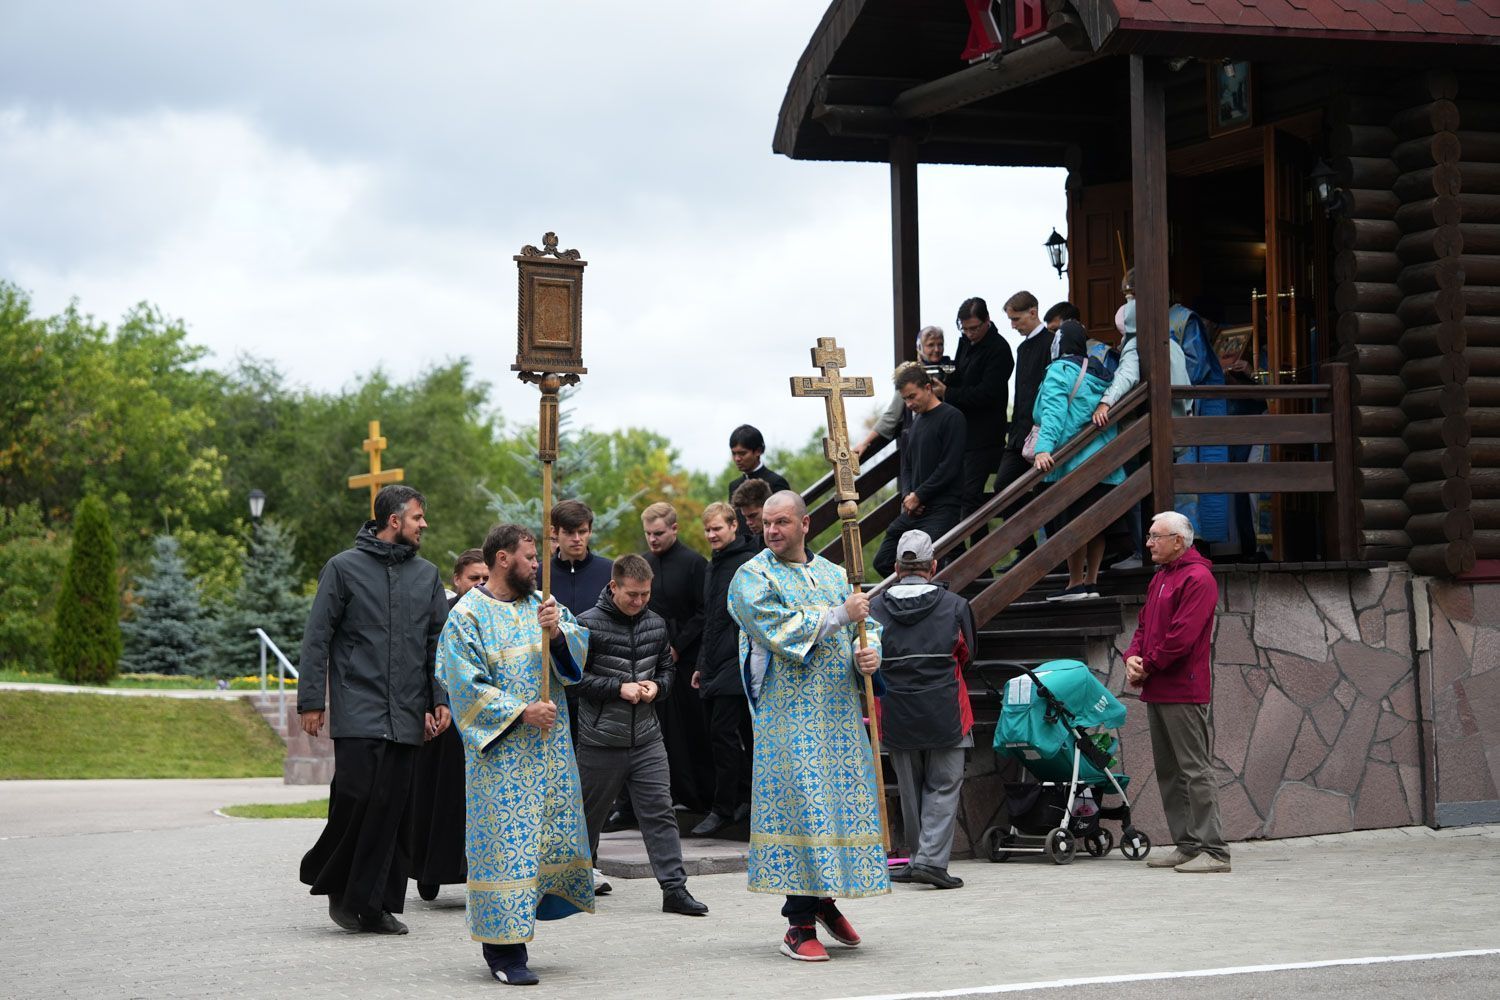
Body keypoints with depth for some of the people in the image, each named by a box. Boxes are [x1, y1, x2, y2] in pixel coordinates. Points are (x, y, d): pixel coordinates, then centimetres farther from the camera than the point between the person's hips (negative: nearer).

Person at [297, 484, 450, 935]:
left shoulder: (427, 575, 14)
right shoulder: (343, 568, 2)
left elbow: (439, 641, 14)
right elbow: (317, 638, 1)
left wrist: (441, 699, 3)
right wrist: (312, 701, -5)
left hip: (407, 715, 4)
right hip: (358, 709, -4)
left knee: (393, 809, 1)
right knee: (356, 795, -13)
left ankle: (375, 904, 6)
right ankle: (333, 878, 10)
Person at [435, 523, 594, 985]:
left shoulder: (542, 604, 12)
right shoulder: (468, 615, -6)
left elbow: (579, 649, 3)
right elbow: (466, 684, -11)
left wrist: (557, 631, -19)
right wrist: (521, 711, -17)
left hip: (548, 748, 7)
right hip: (500, 752, -6)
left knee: (548, 836, 8)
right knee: (506, 839, -8)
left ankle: (503, 933, 19)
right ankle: (503, 948, -4)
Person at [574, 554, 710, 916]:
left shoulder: (656, 624, 8)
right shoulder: (589, 624, -8)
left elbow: (666, 668, 19)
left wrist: (657, 686, -3)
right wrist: (618, 688, -16)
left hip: (647, 737, 3)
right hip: (600, 740, -3)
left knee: (660, 812, -3)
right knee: (589, 814, 10)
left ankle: (674, 888, -3)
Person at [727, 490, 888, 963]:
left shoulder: (834, 576, 16)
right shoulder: (753, 578, -1)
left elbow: (868, 624, 14)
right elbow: (782, 631, -14)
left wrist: (870, 654, -9)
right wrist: (841, 615, -11)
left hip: (839, 710, 5)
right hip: (790, 714, -5)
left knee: (844, 797, 6)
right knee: (800, 803, -10)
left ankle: (825, 897, 26)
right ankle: (800, 924, -6)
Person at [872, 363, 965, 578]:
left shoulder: (951, 417, -6)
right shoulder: (916, 420, 19)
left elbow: (949, 467, -13)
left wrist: (918, 496, -10)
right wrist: (908, 495, 2)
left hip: (941, 510, -9)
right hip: (913, 510, 9)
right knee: (883, 562, 5)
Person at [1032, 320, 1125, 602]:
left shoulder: (1059, 371, -7)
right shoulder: (1100, 372, 14)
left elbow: (1052, 412, -19)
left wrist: (1043, 448, -28)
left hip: (1074, 462, -7)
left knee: (1072, 523, -1)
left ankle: (1076, 583, 2)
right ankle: (1091, 582, 14)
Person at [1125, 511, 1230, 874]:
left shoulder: (1197, 579, -12)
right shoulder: (1160, 578, 19)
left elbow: (1181, 636, -20)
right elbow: (1145, 624, 21)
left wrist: (1148, 666, -11)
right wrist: (1133, 657, 1)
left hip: (1185, 693, -10)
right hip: (1158, 691, 10)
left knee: (1195, 769, -9)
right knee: (1169, 772, 11)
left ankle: (1213, 850, -8)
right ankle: (1187, 845, 17)